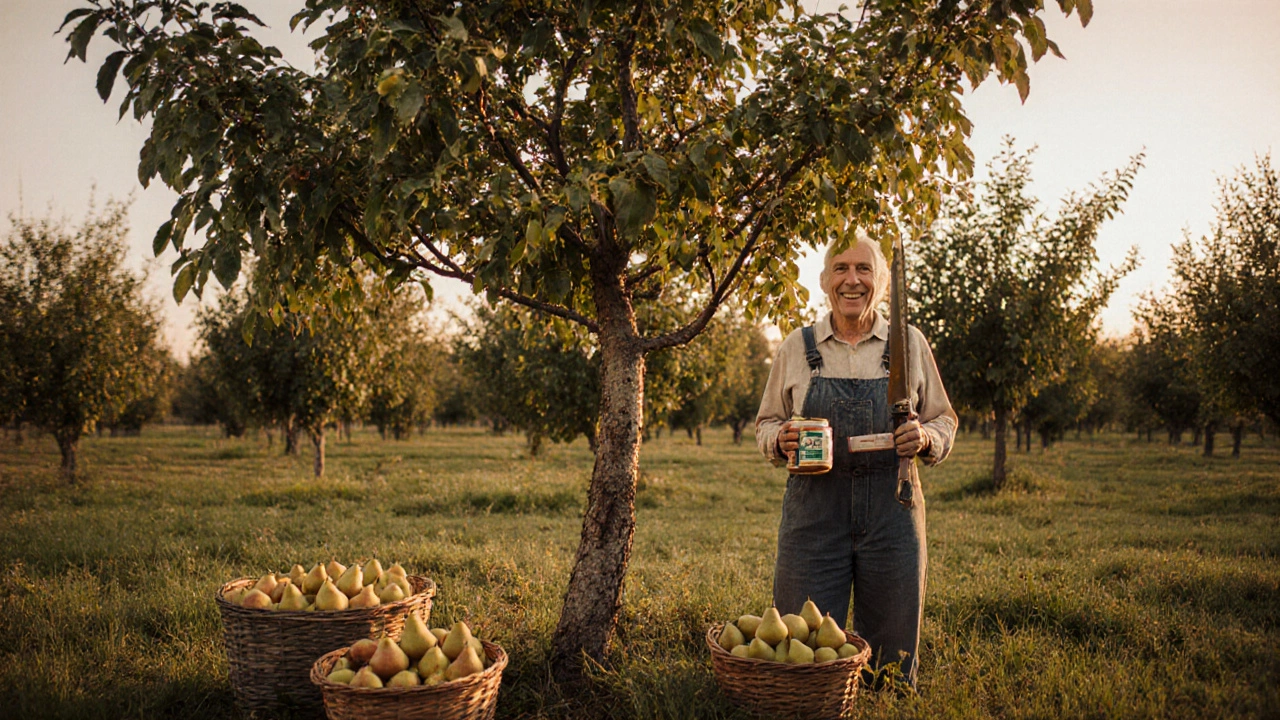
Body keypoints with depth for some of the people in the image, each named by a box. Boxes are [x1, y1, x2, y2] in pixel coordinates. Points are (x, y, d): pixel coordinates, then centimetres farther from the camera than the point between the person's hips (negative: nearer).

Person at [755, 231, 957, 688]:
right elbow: (765, 424, 14)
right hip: (814, 511, 0)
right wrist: (782, 439, -9)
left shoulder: (910, 344, 7)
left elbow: (944, 421, 14)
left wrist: (926, 438, -9)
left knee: (892, 661, 6)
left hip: (892, 516, 1)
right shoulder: (798, 347, 7)